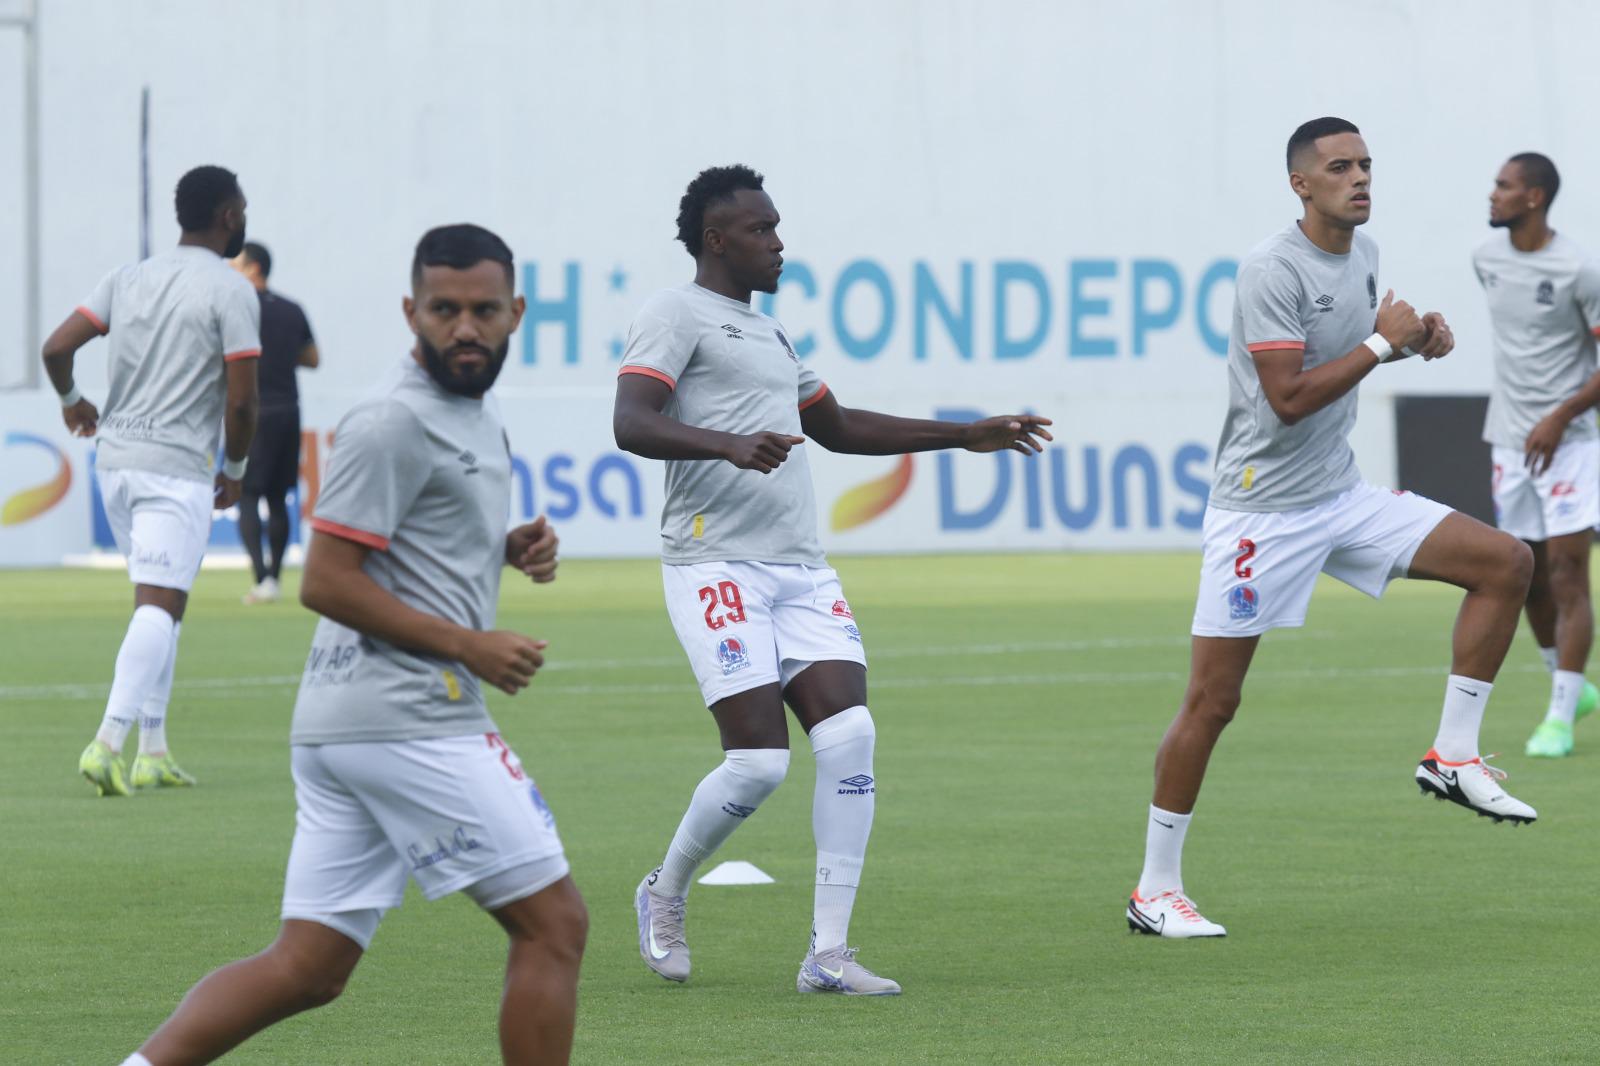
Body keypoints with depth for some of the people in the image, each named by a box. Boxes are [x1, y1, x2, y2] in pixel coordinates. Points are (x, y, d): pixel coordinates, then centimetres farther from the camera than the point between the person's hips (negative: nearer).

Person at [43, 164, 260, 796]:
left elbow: (56, 348, 3)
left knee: (159, 606, 16)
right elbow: (240, 402, -11)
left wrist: (72, 401, 23)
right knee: (159, 607, -10)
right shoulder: (231, 293, -7)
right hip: (177, 470, -7)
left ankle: (153, 752, 15)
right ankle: (108, 742, -25)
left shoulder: (128, 279, 10)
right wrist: (234, 470, 5)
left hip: (114, 460, 7)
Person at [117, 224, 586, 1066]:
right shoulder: (395, 424, -12)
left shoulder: (474, 414, 18)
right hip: (406, 719, -10)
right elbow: (326, 583, -16)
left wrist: (506, 549, 12)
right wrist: (470, 645, -15)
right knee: (552, 924, -2)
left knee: (307, 969, 6)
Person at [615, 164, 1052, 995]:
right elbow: (630, 424, -17)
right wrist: (728, 445, -34)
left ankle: (828, 954, -6)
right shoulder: (678, 315, -2)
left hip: (801, 568, 8)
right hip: (718, 565, -8)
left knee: (850, 732, -9)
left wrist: (966, 436, 34)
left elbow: (838, 427, 37)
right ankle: (664, 895, 15)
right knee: (759, 759, -13)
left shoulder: (767, 333, 25)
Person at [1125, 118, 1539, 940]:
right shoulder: (1273, 269, -18)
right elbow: (1289, 396, -24)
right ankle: (1155, 890, 5)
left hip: (1342, 498, 8)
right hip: (1262, 510, -8)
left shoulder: (1363, 255, 7)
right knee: (1212, 701, -5)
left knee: (1505, 562, -4)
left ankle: (1453, 756, 1)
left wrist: (1415, 335, 5)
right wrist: (1382, 344, -19)